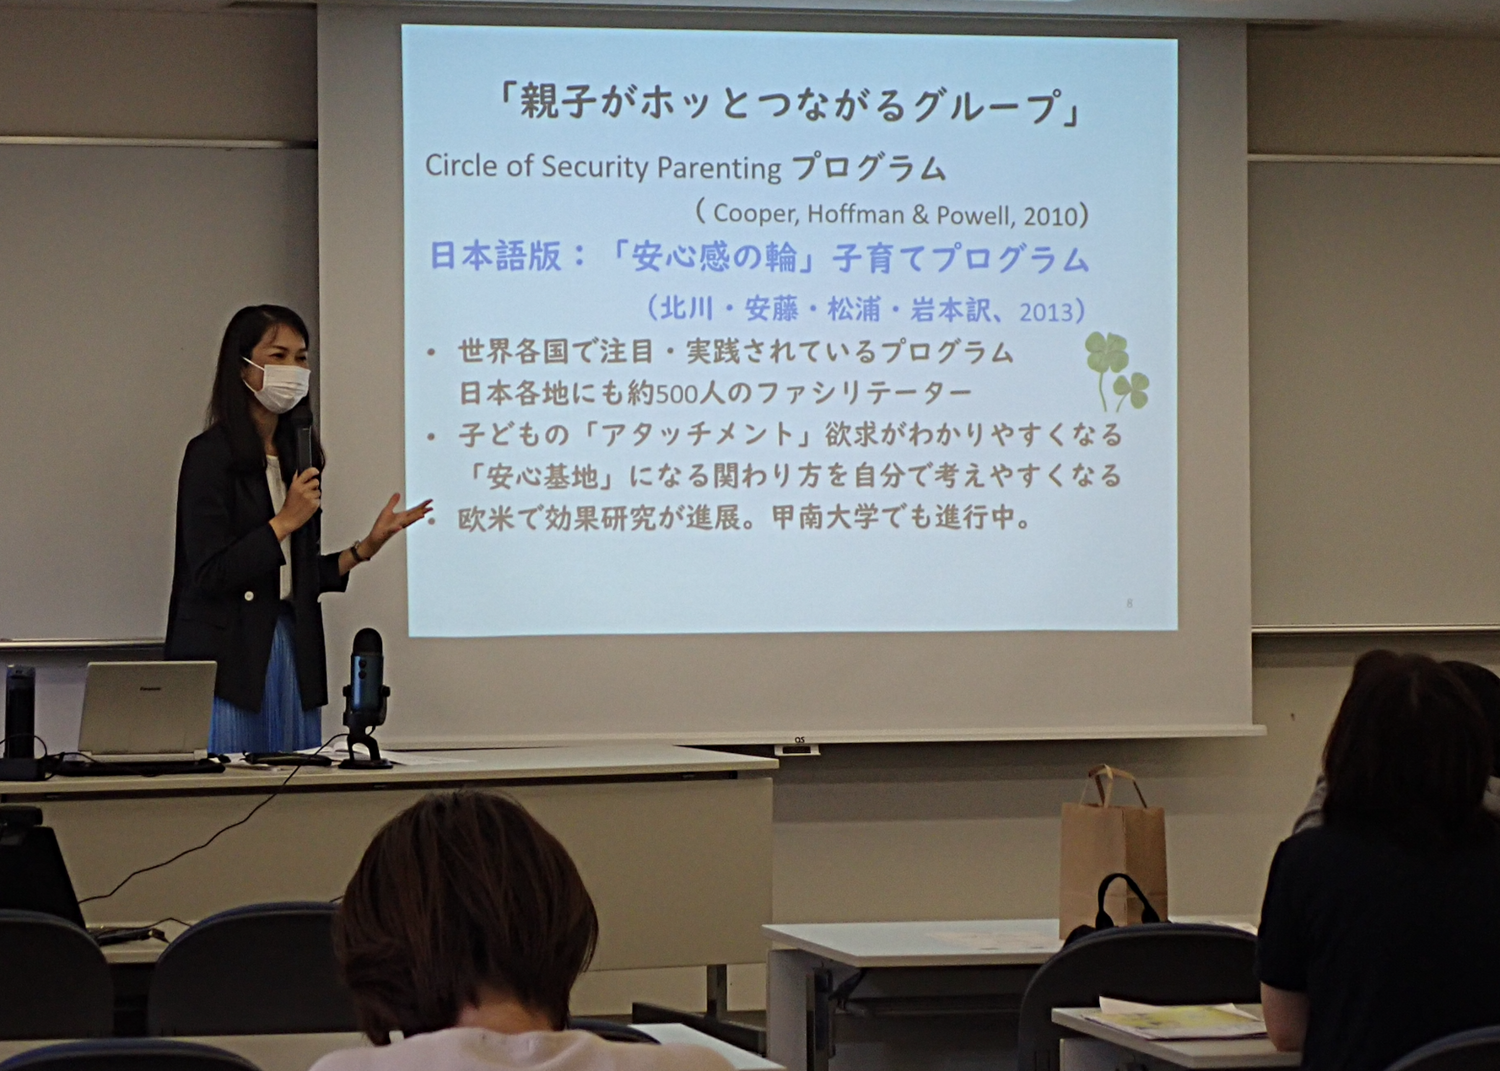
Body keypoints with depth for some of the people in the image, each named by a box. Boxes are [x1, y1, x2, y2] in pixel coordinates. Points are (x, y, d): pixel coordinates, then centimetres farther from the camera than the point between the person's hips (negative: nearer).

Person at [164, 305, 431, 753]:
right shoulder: (211, 455, -7)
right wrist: (285, 522, -12)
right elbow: (209, 573, -14)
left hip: (293, 648, 7)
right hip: (228, 660, -7)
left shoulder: (299, 458, 14)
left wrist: (366, 547, 8)